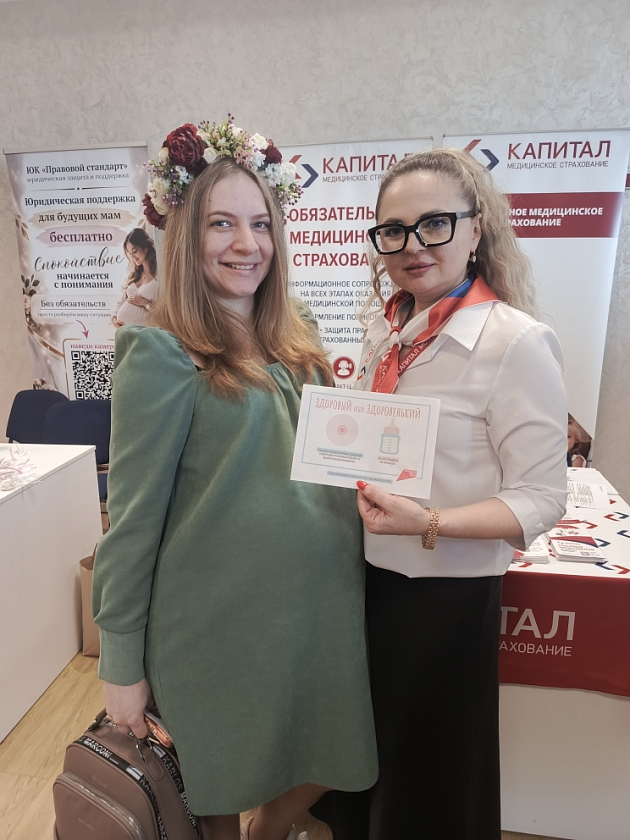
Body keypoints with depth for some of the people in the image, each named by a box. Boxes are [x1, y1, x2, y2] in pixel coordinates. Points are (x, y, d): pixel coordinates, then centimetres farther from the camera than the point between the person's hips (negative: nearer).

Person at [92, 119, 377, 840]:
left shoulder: (295, 336, 3)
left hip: (324, 603, 6)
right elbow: (133, 518, -13)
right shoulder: (163, 354, -15)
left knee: (326, 762, 24)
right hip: (221, 623, -6)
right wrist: (121, 664, -8)